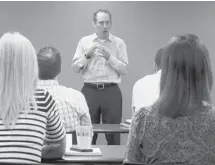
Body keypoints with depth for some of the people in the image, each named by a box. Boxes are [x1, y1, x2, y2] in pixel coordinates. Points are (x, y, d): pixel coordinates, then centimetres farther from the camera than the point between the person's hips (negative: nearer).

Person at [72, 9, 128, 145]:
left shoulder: (119, 43, 4)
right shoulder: (84, 41, 7)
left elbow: (125, 70, -2)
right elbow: (75, 67, 5)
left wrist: (109, 57, -14)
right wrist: (87, 56, -11)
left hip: (111, 92, -1)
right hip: (89, 91, 1)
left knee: (113, 133, 1)